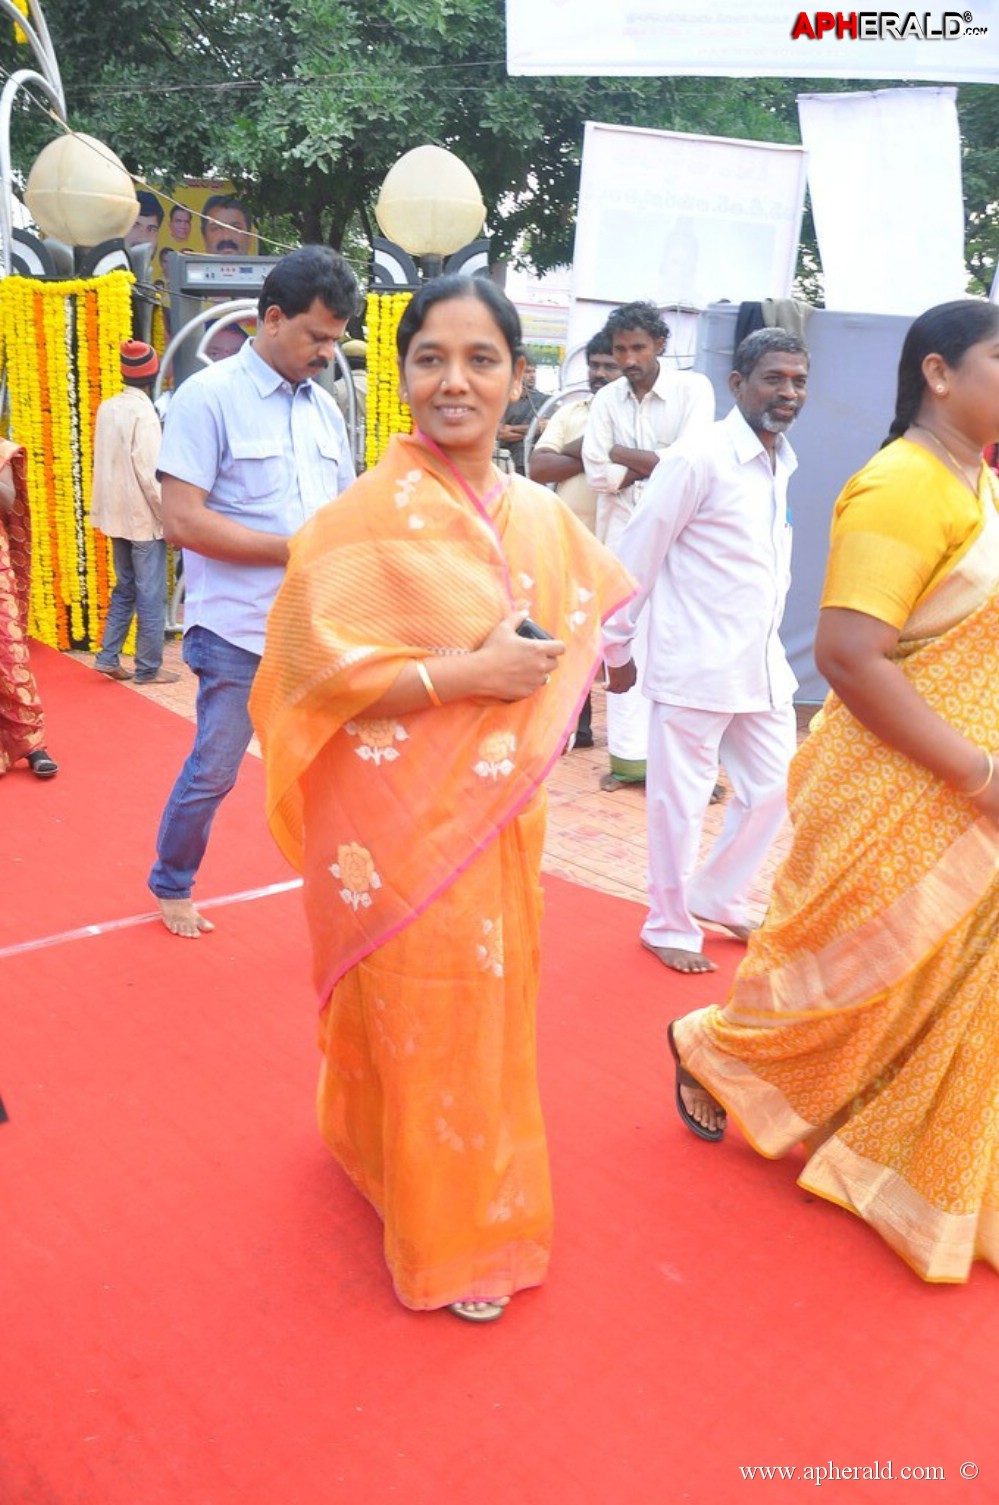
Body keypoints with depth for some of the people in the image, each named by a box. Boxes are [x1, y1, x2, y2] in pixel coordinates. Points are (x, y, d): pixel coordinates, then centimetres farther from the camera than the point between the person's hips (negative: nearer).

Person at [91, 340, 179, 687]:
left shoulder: (107, 408, 6)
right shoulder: (143, 412, -16)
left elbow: (107, 462, 10)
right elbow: (149, 472, -19)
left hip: (117, 515, 8)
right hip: (144, 518, -8)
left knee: (124, 588, 18)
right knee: (151, 595, 1)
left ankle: (108, 657, 17)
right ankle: (148, 669, 6)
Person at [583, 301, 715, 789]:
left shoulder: (693, 388, -3)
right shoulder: (607, 399, 7)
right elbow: (599, 475, -2)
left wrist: (623, 453, -6)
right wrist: (657, 464, -9)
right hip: (623, 536, 4)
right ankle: (629, 755, 14)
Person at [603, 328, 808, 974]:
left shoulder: (781, 463, 10)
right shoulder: (701, 458, -13)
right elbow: (636, 556, -10)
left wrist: (770, 642, 18)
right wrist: (617, 647, -5)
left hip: (763, 665, 8)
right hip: (696, 666, -8)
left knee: (774, 788, 14)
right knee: (680, 801, 4)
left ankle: (718, 897, 35)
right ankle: (671, 926, 23)